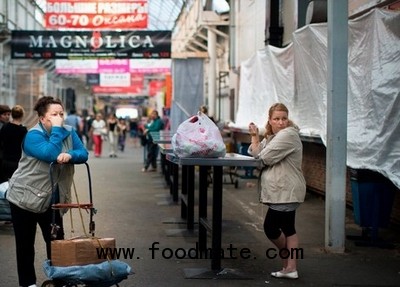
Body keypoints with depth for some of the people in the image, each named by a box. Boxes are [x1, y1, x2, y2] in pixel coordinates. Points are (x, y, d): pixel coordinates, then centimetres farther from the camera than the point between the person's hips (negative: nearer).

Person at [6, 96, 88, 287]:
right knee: (25, 244, 5)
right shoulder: (33, 135, -18)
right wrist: (56, 128, -26)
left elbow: (83, 154, -9)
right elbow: (50, 154, -31)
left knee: (56, 242, 6)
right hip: (25, 197, -5)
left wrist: (69, 155, -29)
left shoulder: (69, 132, 0)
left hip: (52, 200, 5)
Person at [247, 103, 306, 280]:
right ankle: (291, 268, 15)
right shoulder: (273, 135, 17)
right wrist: (255, 136, -6)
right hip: (284, 192, 11)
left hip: (286, 192, -11)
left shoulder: (287, 135, -17)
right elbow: (255, 153, 11)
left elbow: (265, 157, -19)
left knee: (271, 227, -4)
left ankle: (287, 262, 16)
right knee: (288, 228, 11)